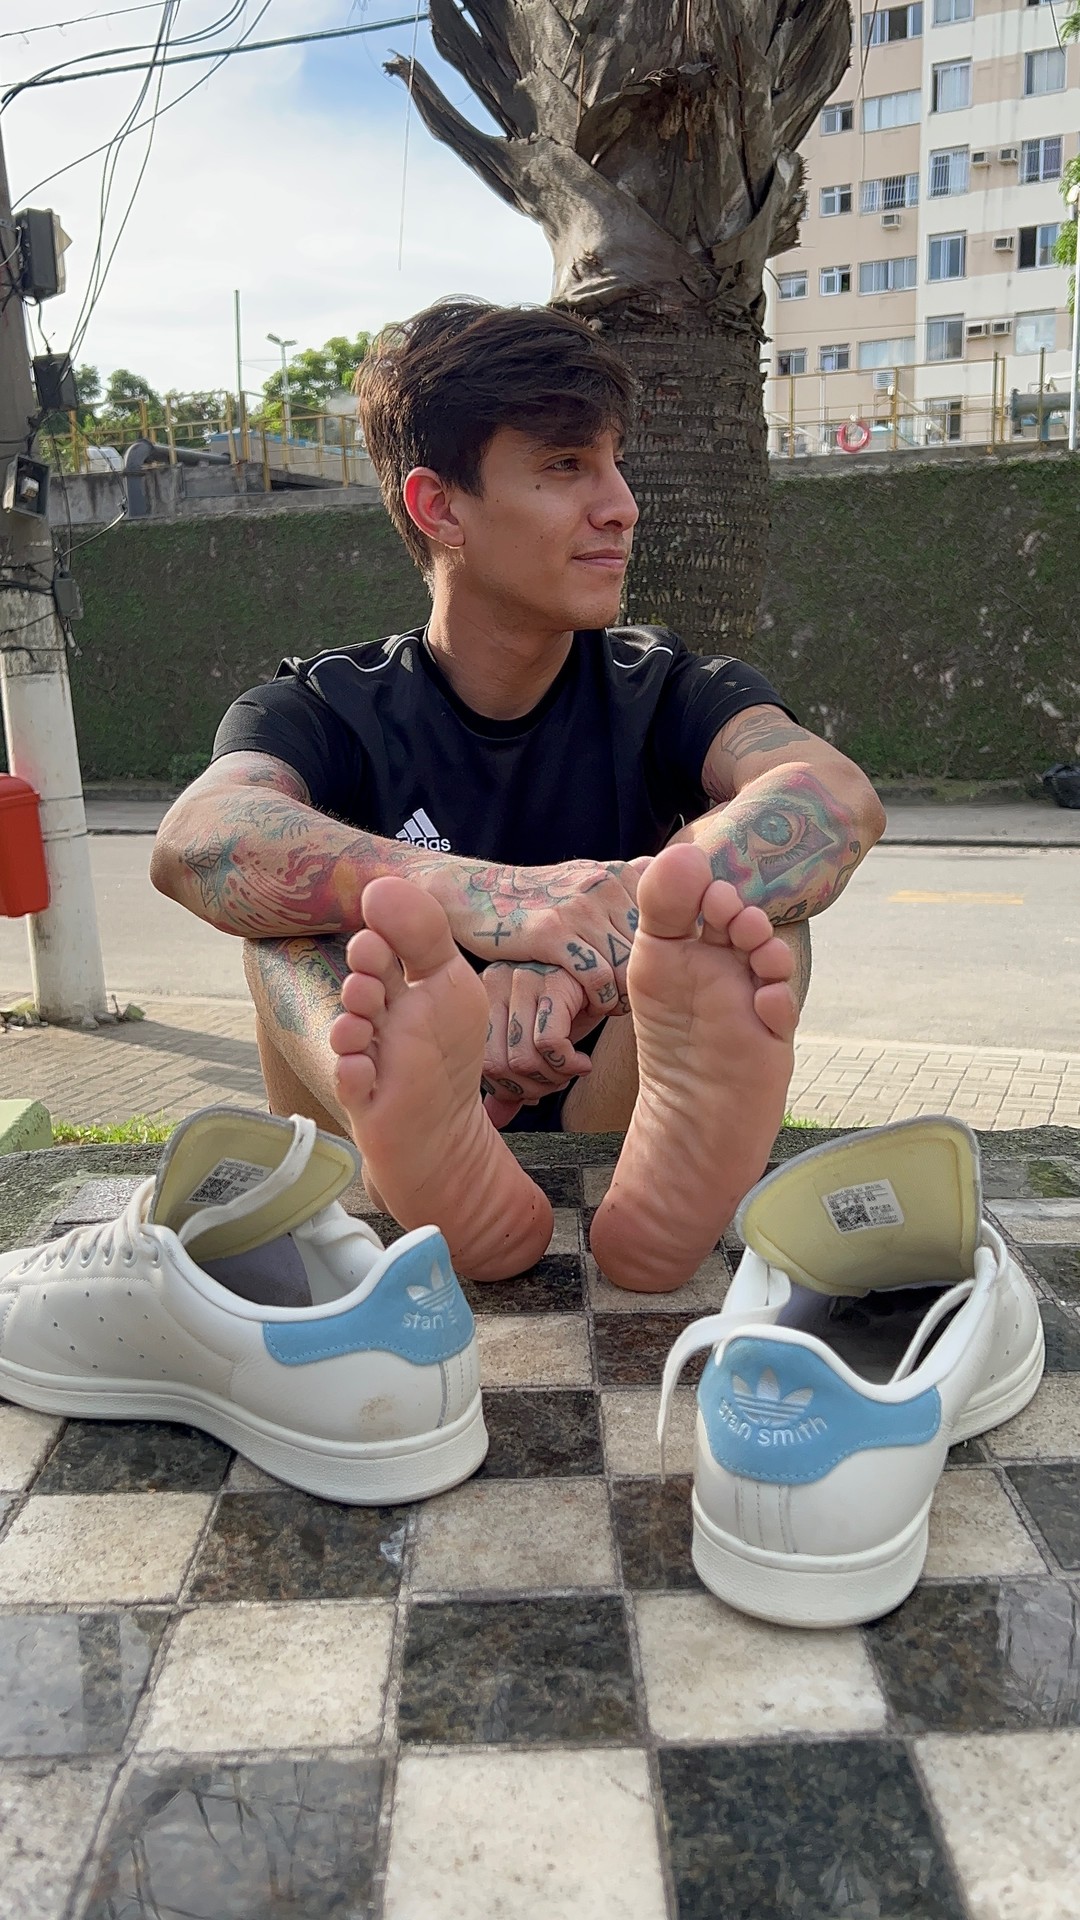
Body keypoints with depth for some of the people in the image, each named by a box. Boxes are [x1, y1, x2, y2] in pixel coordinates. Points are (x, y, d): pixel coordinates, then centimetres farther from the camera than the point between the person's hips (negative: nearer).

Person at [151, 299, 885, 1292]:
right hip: (392, 1159, 0)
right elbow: (197, 841, -25)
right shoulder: (330, 708, 0)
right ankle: (452, 1186, -48)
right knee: (296, 896, -21)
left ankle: (672, 1179, -47)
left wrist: (576, 959, -38)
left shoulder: (661, 689, 2)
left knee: (747, 883, -19)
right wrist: (495, 905, -41)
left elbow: (839, 798, -21)